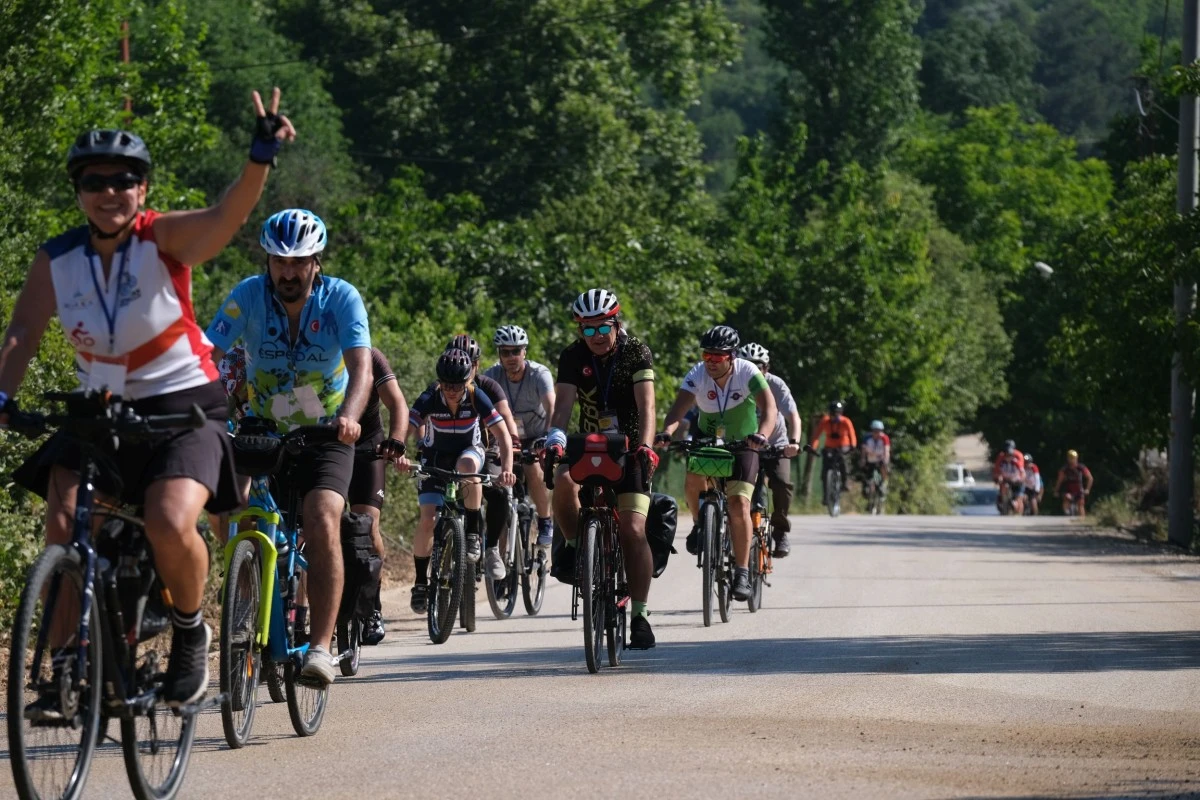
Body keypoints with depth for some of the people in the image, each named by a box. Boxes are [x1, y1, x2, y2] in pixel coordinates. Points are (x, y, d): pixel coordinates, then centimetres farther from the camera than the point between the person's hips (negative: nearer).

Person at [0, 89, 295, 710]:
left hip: (184, 406, -4)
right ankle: (65, 668, -4)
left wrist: (261, 158, -50)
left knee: (170, 524, -26)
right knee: (64, 526, -15)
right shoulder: (55, 261, -3)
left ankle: (190, 632, 3)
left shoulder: (164, 238, -12)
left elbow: (228, 216, -30)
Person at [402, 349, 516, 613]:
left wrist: (506, 468, -42)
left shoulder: (476, 397, -23)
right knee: (428, 520, -14)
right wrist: (399, 455, -54)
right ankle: (421, 581, 1)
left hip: (469, 451, 0)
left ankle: (473, 531, -23)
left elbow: (503, 433, -26)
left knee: (466, 465, -39)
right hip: (435, 457, 0)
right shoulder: (429, 399, -24)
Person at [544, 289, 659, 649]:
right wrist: (555, 440, -40)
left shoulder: (637, 353, -12)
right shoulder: (573, 357, -7)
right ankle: (574, 545, -5)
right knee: (565, 485, -33)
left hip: (629, 451, -2)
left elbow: (646, 404, -24)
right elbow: (563, 403, -20)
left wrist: (645, 447, -41)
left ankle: (640, 614, -5)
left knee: (633, 530, -14)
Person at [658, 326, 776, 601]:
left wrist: (761, 435, -55)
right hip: (707, 441, 2)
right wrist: (666, 432, -51)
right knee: (693, 480, -27)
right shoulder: (697, 374, -18)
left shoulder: (748, 373, -23)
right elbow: (679, 407, -30)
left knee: (739, 503, -17)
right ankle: (700, 524, 5)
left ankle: (742, 573, -8)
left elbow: (768, 407, -35)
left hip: (742, 444, -2)